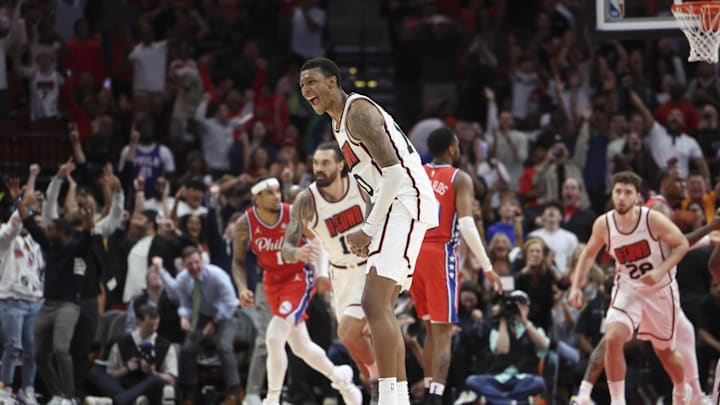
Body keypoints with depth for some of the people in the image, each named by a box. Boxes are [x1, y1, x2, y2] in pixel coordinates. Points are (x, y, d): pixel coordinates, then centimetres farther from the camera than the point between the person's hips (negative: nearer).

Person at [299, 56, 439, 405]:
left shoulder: (358, 111, -12)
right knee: (382, 306, 12)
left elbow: (394, 170, -21)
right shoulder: (339, 124, 20)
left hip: (407, 203, -11)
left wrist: (368, 229, -19)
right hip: (394, 206, 11)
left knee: (375, 302, -18)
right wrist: (370, 231, 16)